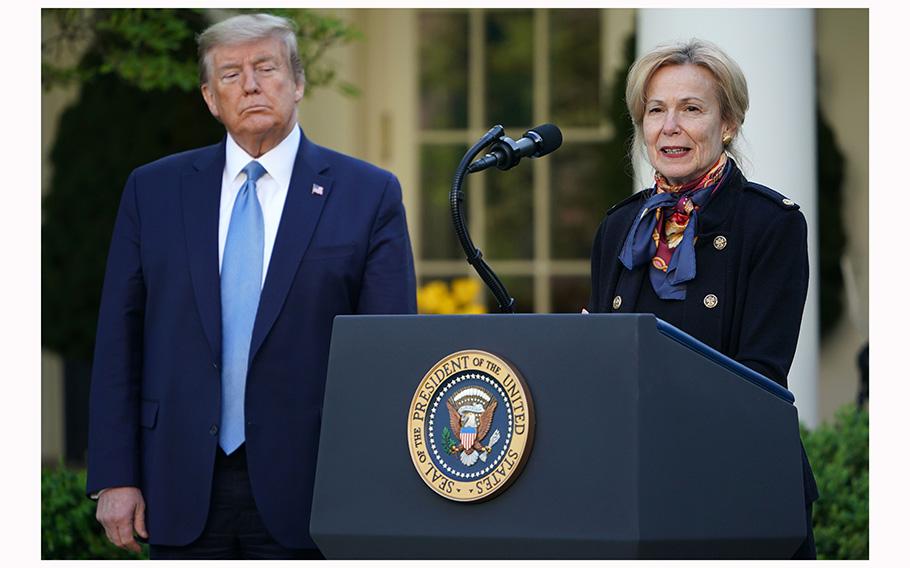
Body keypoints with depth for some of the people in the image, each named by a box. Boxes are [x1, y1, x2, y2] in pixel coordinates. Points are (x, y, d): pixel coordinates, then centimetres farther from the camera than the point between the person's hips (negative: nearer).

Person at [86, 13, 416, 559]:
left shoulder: (368, 195, 2)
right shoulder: (154, 190, 8)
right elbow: (120, 338, 7)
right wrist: (115, 477, 0)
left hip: (306, 491, -2)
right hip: (183, 491, 2)